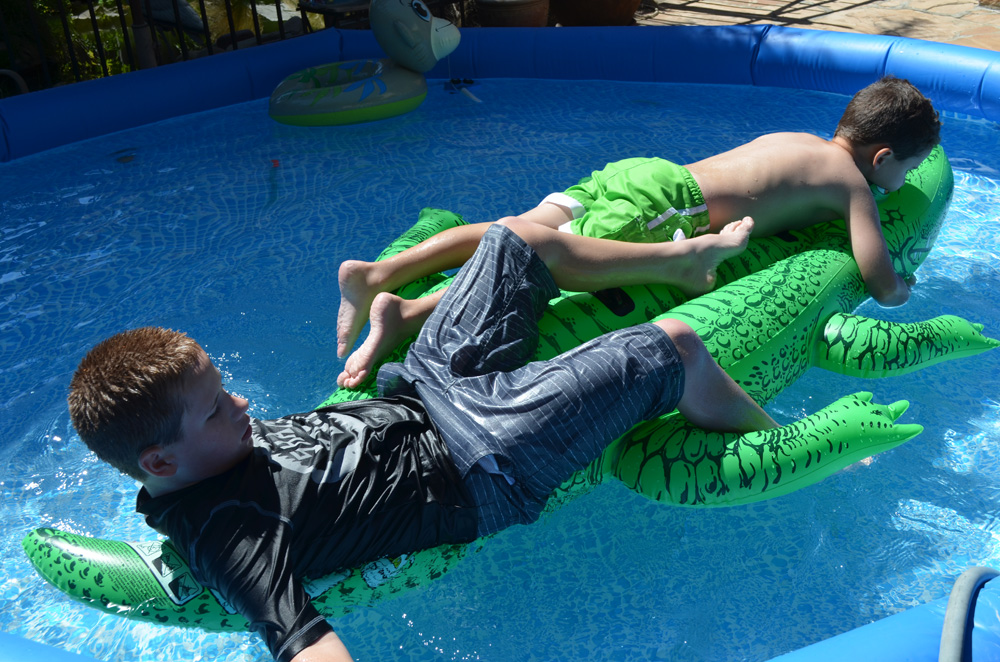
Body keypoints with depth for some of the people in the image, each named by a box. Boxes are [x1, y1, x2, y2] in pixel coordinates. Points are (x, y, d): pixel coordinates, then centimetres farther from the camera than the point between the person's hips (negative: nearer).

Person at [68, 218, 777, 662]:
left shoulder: (217, 442, -3)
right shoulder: (219, 528, -26)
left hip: (413, 395, 9)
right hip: (488, 462, -9)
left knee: (521, 236, 13)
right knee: (675, 346, -12)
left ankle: (685, 255, 34)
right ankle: (771, 438, 20)